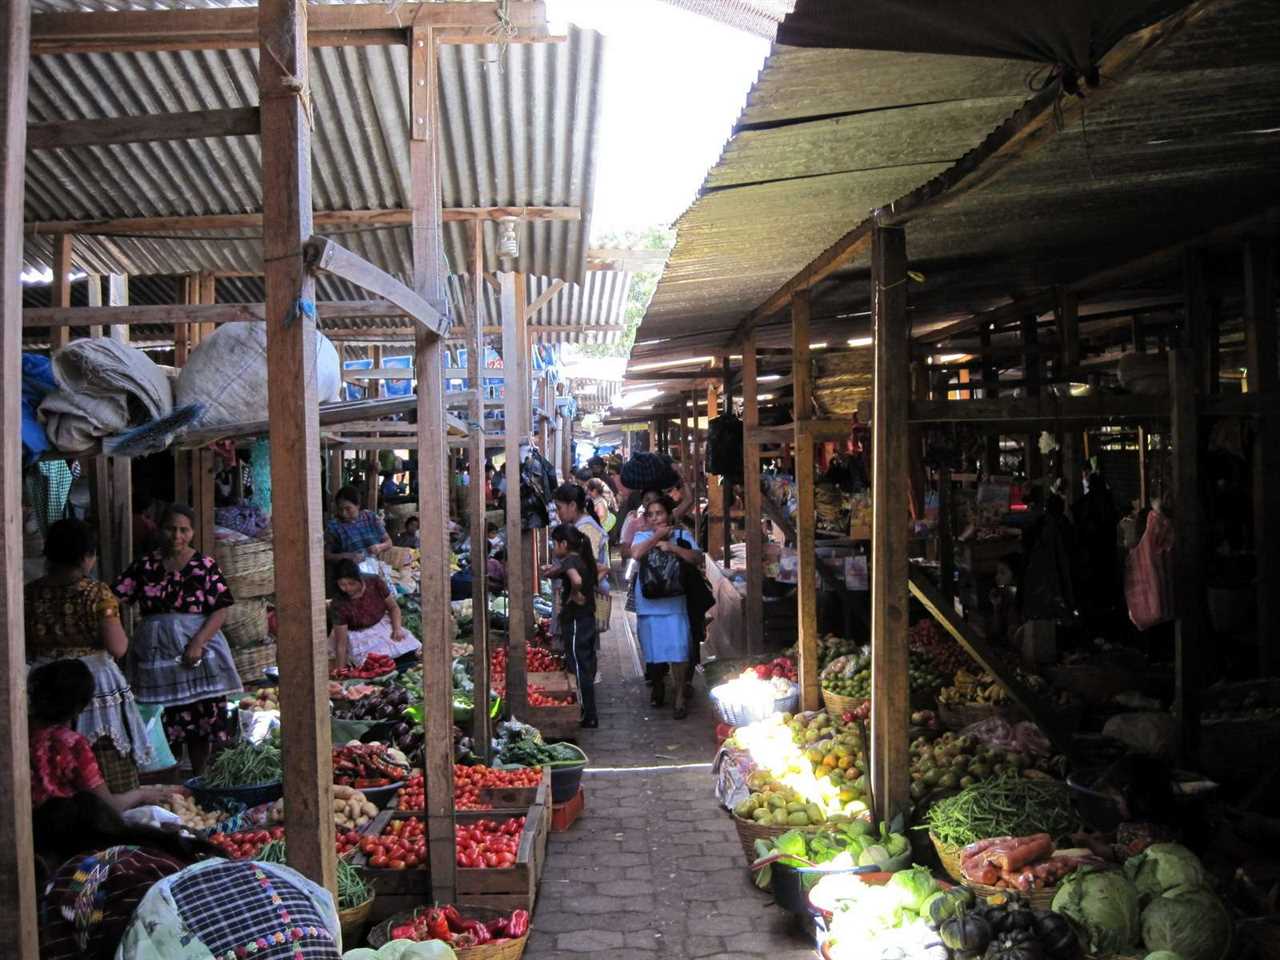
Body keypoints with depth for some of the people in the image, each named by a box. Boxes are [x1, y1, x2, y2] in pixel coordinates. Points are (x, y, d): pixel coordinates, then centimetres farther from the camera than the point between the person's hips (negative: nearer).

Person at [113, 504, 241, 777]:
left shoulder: (205, 565, -1)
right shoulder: (146, 565, 6)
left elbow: (220, 610, -6)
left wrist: (198, 643, -17)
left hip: (196, 651, -2)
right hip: (155, 650, 2)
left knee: (200, 722, 3)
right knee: (160, 724, 3)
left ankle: (198, 780, 17)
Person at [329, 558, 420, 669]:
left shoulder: (375, 582, -18)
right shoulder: (339, 604, -24)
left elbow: (393, 607, -1)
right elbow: (341, 644, -20)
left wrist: (397, 628, -18)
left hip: (383, 624, 3)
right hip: (361, 637, -3)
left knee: (409, 647, -15)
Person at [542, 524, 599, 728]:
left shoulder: (570, 561, -17)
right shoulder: (583, 560, 10)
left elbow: (576, 580, -38)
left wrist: (574, 595, -21)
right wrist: (552, 570, 20)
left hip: (575, 621, -9)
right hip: (587, 619, 9)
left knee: (581, 669, -2)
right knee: (587, 667, 16)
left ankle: (589, 718, 3)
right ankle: (589, 714, 25)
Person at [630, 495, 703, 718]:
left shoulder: (682, 536, 6)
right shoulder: (642, 536, 7)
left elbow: (697, 558, -8)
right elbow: (636, 554, -15)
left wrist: (673, 547, -15)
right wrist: (657, 536, -10)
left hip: (674, 602, -1)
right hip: (648, 602, 2)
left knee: (678, 650, -7)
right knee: (653, 649, 10)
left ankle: (680, 696, 3)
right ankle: (657, 687, 32)